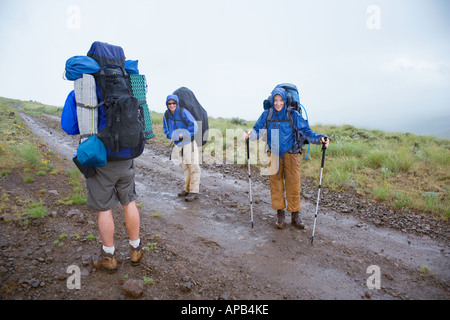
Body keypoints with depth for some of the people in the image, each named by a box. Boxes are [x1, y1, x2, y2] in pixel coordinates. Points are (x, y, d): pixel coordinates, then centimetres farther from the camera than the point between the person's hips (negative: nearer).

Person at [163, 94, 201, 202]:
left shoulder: (183, 112, -15)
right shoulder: (166, 114, 4)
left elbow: (194, 126, -18)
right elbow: (166, 129, 16)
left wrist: (183, 135, -20)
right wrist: (171, 136, -4)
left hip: (189, 142, -7)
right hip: (178, 144, 7)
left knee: (193, 166, -6)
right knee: (184, 166, 15)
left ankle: (194, 191, -1)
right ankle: (187, 189, 26)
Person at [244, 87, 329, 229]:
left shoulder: (293, 115, -5)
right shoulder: (267, 115, 0)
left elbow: (306, 132, -6)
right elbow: (257, 131, 2)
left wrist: (320, 138, -23)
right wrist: (249, 134, -21)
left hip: (291, 155, -1)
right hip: (274, 155, 2)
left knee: (293, 185, 1)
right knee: (276, 185, 6)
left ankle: (295, 215, 17)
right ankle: (280, 215, 21)